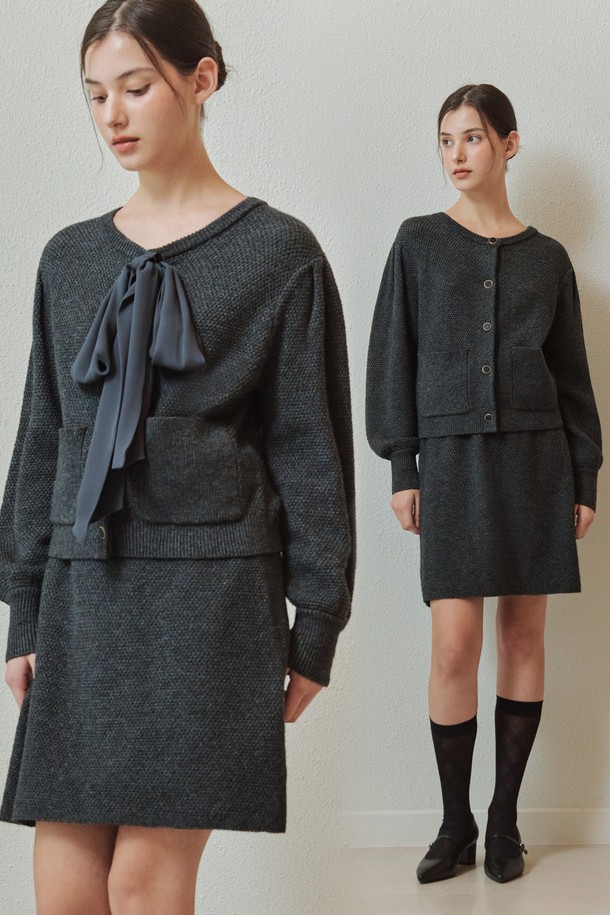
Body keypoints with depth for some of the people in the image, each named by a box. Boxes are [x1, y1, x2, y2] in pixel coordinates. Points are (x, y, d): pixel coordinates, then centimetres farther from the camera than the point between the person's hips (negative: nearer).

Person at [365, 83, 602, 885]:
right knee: (455, 641, -7)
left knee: (524, 635, 3)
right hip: (452, 457, -2)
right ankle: (456, 824, 9)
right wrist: (401, 468, -2)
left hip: (536, 456, 2)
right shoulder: (420, 242, 6)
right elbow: (392, 357, 4)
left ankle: (505, 819, 16)